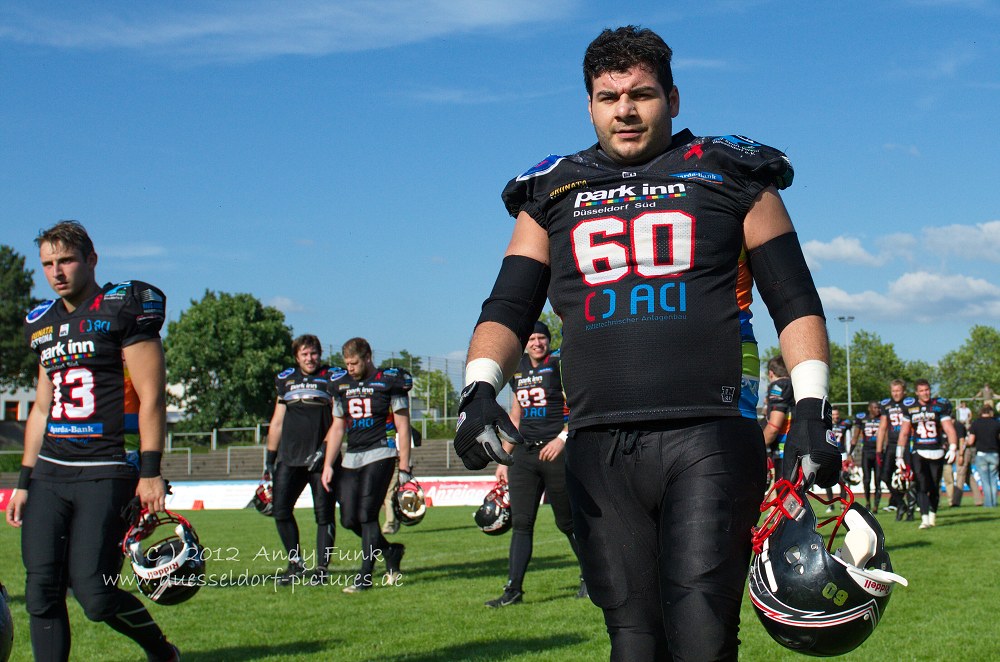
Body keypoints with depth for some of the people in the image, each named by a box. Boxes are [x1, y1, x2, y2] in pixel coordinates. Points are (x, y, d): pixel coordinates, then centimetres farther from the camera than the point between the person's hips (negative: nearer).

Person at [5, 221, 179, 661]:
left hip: (106, 474, -7)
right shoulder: (43, 323, 18)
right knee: (41, 592, -2)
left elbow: (151, 397, -8)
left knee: (94, 595, -10)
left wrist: (150, 473, -15)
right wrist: (25, 481, 19)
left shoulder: (123, 309, -4)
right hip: (50, 472, 7)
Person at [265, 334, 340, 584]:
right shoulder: (286, 380, 13)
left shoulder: (331, 379, 2)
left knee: (324, 513, -2)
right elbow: (278, 421, 18)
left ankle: (322, 568, 5)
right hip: (290, 457, 4)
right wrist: (270, 457, 16)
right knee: (281, 510, -2)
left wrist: (324, 449, -15)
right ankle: (295, 563, 11)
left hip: (321, 457, -4)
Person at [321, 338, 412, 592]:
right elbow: (337, 428, 17)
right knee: (349, 519, 2)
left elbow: (402, 426, -4)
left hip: (380, 454, -6)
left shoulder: (389, 382, -4)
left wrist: (404, 467, -8)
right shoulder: (342, 385, 12)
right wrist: (328, 465, 11)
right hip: (352, 457, 6)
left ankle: (365, 576, -2)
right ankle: (390, 552, 24)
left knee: (366, 514, -11)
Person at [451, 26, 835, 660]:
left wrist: (812, 411, -5)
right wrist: (480, 390, -8)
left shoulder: (730, 178, 9)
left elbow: (796, 303, 8)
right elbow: (507, 309, 11)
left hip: (707, 437, -3)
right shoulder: (554, 195, 17)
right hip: (600, 447, 3)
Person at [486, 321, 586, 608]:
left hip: (554, 450, -6)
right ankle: (513, 589, 0)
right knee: (521, 522, 0)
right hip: (524, 452, 6)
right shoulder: (518, 371, 15)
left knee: (567, 521, 3)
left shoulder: (559, 364, -4)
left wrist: (562, 438, -21)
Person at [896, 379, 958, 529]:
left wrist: (953, 449, -19)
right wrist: (899, 455, 7)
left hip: (937, 453, 0)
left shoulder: (940, 405, -2)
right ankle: (925, 519, -17)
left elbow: (949, 429, -5)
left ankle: (933, 514, 24)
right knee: (921, 486, -11)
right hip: (919, 453, 0)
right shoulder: (910, 407, 5)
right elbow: (904, 433, 10)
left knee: (934, 487, 6)